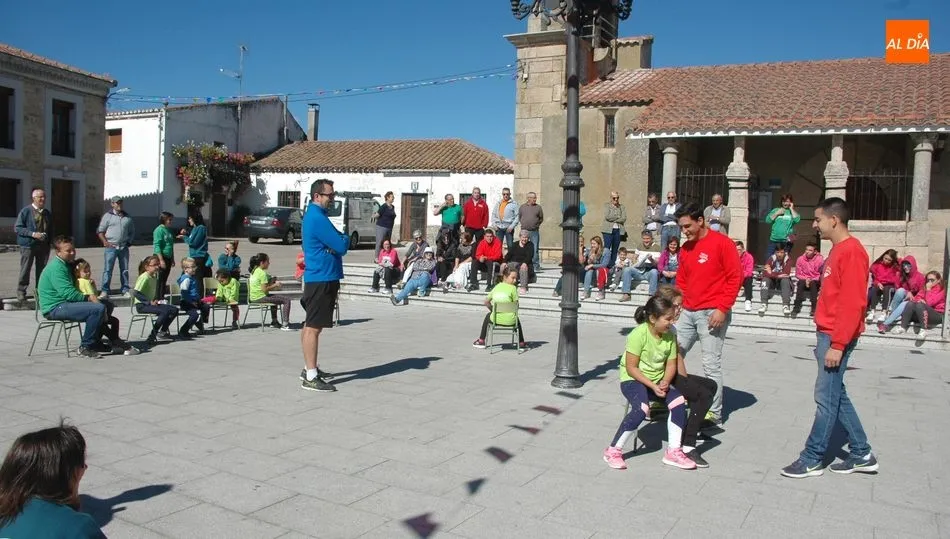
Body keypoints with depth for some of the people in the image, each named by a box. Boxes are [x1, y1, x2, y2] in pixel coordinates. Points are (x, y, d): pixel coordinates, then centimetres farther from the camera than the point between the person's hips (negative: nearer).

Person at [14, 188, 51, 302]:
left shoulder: (47, 213, 13)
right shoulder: (26, 211, -4)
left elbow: (50, 229, 21)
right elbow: (17, 228, -7)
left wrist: (48, 240, 7)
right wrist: (33, 234, -17)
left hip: (43, 245, 5)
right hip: (28, 245, -5)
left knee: (42, 269, 7)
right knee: (25, 269, -2)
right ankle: (21, 292, 6)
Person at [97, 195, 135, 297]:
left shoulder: (127, 217, 12)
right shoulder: (107, 216, 2)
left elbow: (132, 231, 22)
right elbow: (100, 231, 3)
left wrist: (129, 241, 9)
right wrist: (105, 242, -9)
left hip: (124, 247, 4)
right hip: (111, 247, -3)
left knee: (124, 269, 8)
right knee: (108, 269, -4)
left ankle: (125, 289, 15)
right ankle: (105, 290, 1)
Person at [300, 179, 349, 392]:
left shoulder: (314, 215, 16)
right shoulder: (317, 218, -17)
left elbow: (332, 243, 20)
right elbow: (341, 246, -18)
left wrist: (340, 239, 0)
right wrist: (345, 239, 3)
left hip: (318, 279, 11)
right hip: (321, 279, -11)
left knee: (311, 326, 16)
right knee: (313, 327, -9)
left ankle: (310, 369, 26)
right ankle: (310, 377, -6)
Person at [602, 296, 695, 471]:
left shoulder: (670, 335, -1)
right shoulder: (639, 334, -21)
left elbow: (671, 364, 3)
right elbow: (631, 368, -20)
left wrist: (665, 382, -17)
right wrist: (653, 386, -23)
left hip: (658, 381, 6)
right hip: (633, 380, -6)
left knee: (679, 402, -18)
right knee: (641, 408, -31)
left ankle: (673, 452, -5)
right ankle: (613, 451, -14)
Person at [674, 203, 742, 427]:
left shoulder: (722, 243, -6)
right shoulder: (685, 248, 13)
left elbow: (735, 277, -9)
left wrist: (722, 308, -15)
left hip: (712, 314, -7)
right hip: (688, 313, 7)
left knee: (711, 365, -6)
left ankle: (715, 415, 2)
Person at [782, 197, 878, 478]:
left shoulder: (851, 251, -15)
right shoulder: (837, 250, 15)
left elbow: (853, 303, -20)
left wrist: (837, 344, -21)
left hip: (836, 337, -10)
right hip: (828, 334, 10)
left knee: (827, 397, -2)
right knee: (836, 395, 14)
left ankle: (812, 459, 6)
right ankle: (861, 454, 23)